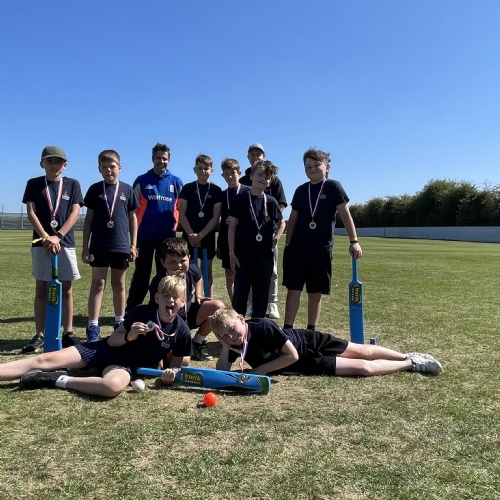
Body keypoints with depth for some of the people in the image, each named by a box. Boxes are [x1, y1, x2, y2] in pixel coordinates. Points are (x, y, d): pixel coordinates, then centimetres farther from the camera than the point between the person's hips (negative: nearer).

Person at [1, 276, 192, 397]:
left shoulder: (182, 331, -8)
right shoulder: (141, 312, -8)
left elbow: (177, 364, 4)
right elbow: (112, 340, -1)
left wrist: (171, 373, -20)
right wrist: (129, 336, -22)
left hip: (128, 365, -2)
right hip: (108, 349, 2)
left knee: (113, 386, -39)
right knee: (45, 360, -10)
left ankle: (59, 380, -19)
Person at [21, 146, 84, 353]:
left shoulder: (72, 184, 6)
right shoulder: (34, 184, 6)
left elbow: (75, 213, -3)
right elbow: (31, 213, -2)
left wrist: (57, 236, -14)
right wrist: (46, 237, -14)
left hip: (65, 242, 0)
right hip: (40, 242, 0)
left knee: (66, 288, 4)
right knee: (41, 288, 3)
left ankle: (68, 332, 11)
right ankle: (39, 335, 8)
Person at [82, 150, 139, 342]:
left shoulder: (127, 189, 3)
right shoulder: (95, 189, 2)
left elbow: (133, 218, 7)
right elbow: (89, 218, 5)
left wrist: (133, 244, 3)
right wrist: (85, 246, 2)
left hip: (121, 246, 1)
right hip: (98, 246, -1)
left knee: (119, 285, 10)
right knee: (98, 284, 1)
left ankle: (120, 323, 23)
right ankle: (93, 327, 4)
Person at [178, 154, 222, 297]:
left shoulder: (216, 190, 1)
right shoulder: (188, 188, 3)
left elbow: (216, 217, -4)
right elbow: (181, 214, -1)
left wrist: (200, 235, -12)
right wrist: (191, 234, -12)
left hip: (208, 236, 0)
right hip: (189, 236, 0)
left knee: (207, 270, 5)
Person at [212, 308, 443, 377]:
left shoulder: (263, 327, -29)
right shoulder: (234, 345, -12)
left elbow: (292, 355, -26)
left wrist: (261, 370, -23)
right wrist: (226, 348, -29)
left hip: (308, 342, -3)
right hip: (309, 364, 3)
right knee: (363, 367, 2)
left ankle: (410, 360, 26)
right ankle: (411, 363, 19)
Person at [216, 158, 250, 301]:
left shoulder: (248, 191, -2)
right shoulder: (223, 195, 11)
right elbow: (222, 220, 13)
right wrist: (219, 244, 12)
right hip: (227, 240, 5)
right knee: (229, 275, 8)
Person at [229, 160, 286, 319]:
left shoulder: (271, 202, 4)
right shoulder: (240, 199, -1)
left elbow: (282, 223, 19)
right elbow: (232, 226, 0)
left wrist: (276, 239, 1)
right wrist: (232, 253, -5)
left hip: (264, 254, 2)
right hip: (243, 253, -2)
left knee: (261, 293, 8)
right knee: (240, 292, 3)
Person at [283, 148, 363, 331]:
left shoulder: (333, 187, -2)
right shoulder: (301, 190, 8)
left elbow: (345, 215, -5)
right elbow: (293, 218, 12)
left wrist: (354, 241, -12)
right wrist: (288, 244, 8)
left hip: (321, 249, -2)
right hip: (297, 248, 3)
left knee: (315, 293, 6)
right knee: (293, 290, 2)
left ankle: (311, 330, 19)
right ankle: (287, 329, 9)